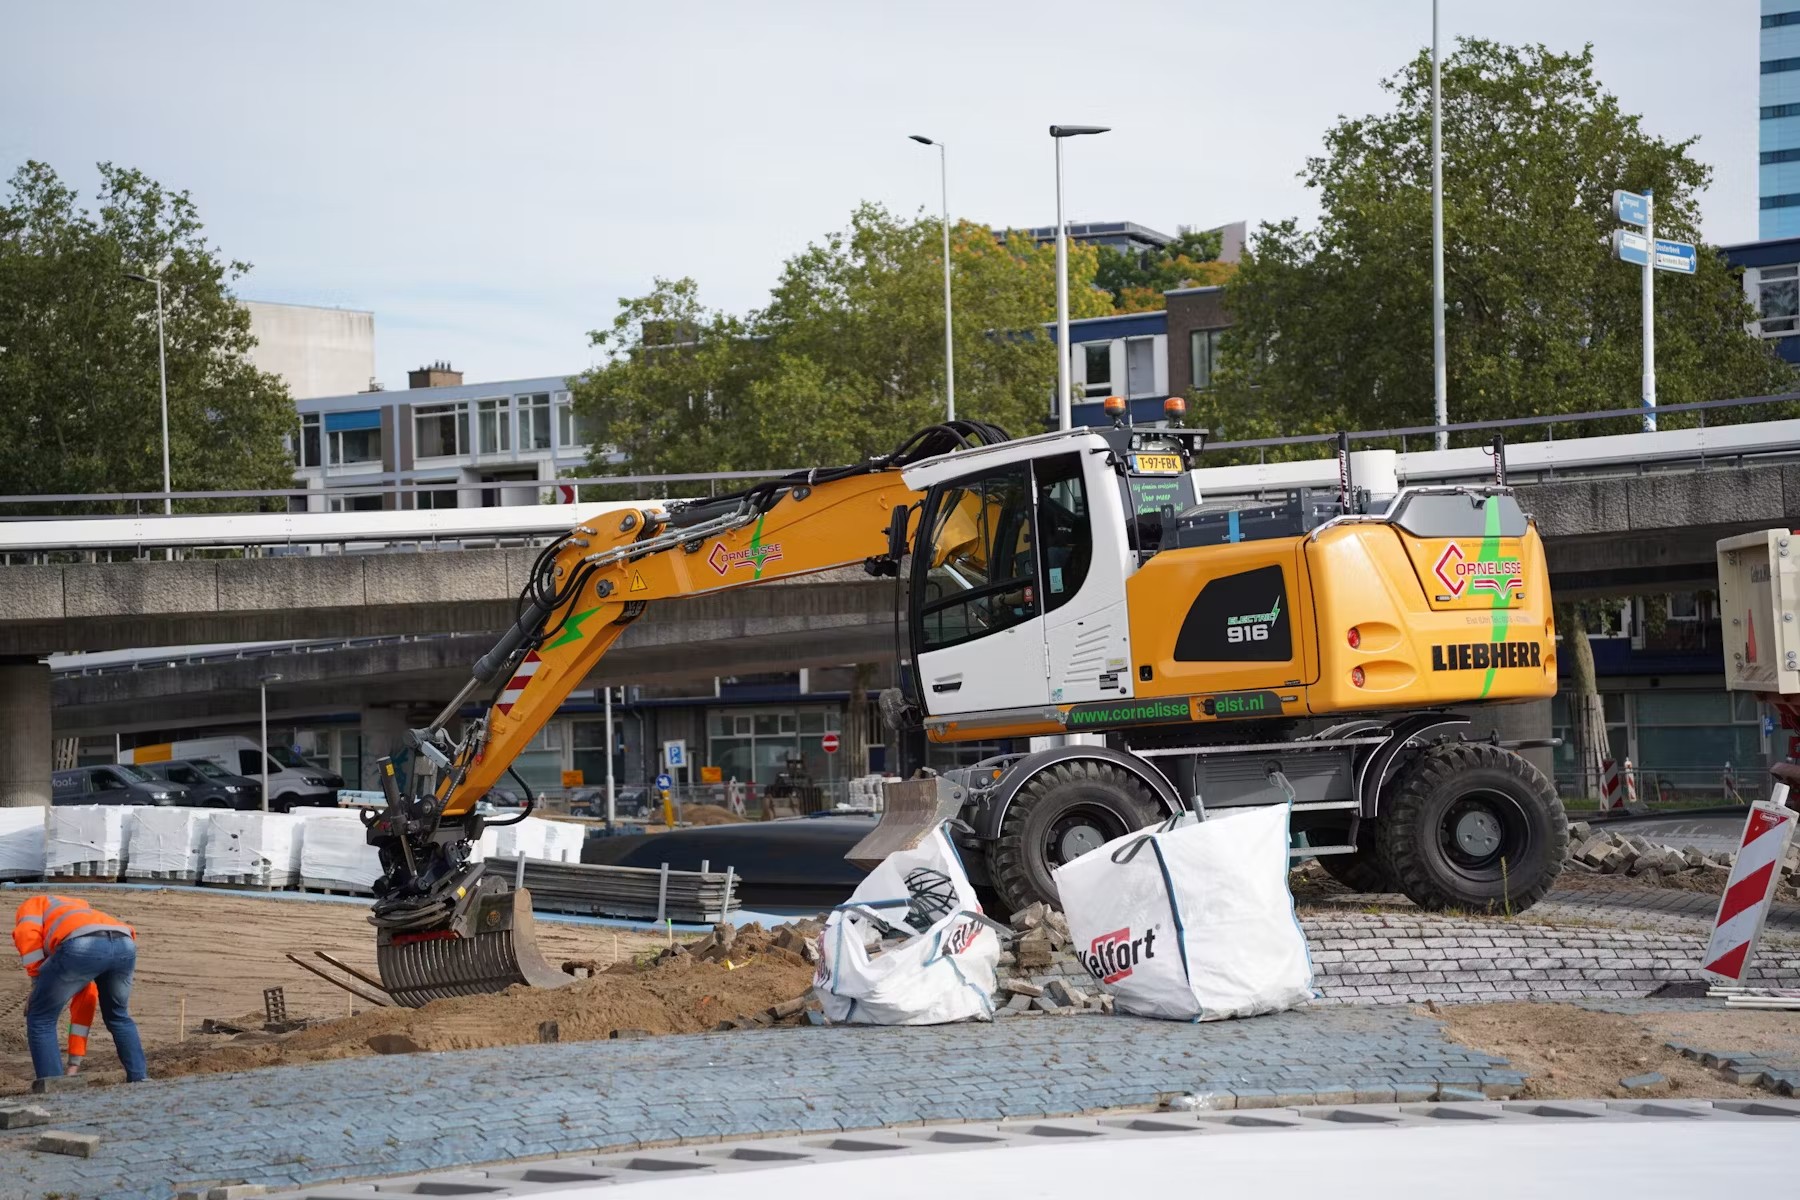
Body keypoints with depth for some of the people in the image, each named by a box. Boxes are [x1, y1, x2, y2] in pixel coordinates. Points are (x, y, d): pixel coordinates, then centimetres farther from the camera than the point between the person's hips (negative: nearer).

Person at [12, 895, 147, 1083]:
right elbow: (84, 1003, 46)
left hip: (82, 946, -6)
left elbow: (27, 934, 8)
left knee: (40, 1020, 16)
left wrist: (37, 984, 17)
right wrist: (74, 1062, 49)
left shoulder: (31, 906, 36)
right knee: (118, 1017, 34)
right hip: (125, 945, 6)